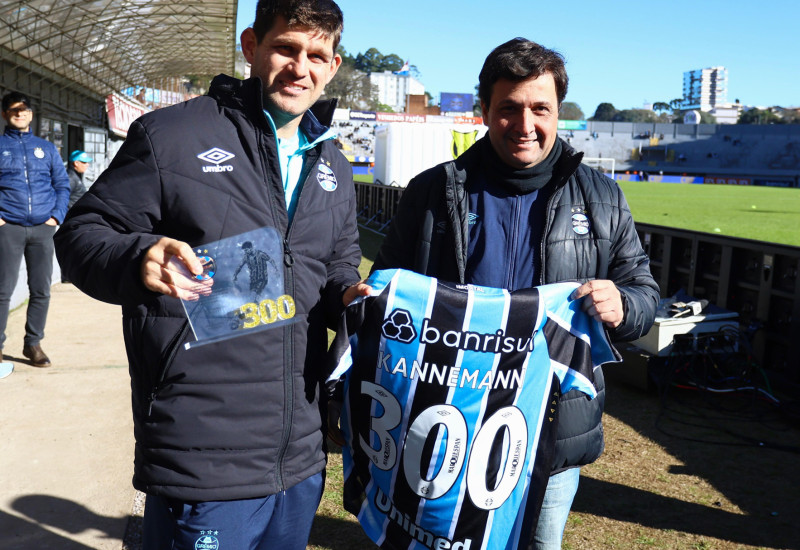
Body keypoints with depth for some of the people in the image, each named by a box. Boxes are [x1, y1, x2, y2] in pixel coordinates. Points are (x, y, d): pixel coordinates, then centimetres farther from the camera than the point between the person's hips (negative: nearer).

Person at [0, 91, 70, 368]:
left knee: (41, 290, 3)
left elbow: (62, 185, 13)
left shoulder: (47, 148, 15)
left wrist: (56, 216, -1)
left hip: (42, 229, 2)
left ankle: (33, 343, 14)